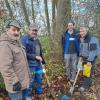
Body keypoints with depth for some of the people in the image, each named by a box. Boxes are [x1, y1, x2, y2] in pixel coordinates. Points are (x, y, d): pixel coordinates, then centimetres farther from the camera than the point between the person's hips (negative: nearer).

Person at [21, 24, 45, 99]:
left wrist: (42, 61, 18)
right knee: (30, 81, 7)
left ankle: (39, 92, 45)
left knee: (39, 78, 22)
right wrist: (35, 57, -22)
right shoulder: (24, 39, -16)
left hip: (38, 63, 8)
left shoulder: (37, 40, 10)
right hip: (30, 64, -8)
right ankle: (28, 96, 29)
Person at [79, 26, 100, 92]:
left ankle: (85, 85, 10)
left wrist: (89, 60, -24)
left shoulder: (92, 39, -22)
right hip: (84, 57, 7)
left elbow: (93, 51, -24)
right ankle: (89, 83, 29)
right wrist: (81, 56, 7)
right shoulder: (81, 38, 3)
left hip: (91, 58, -7)